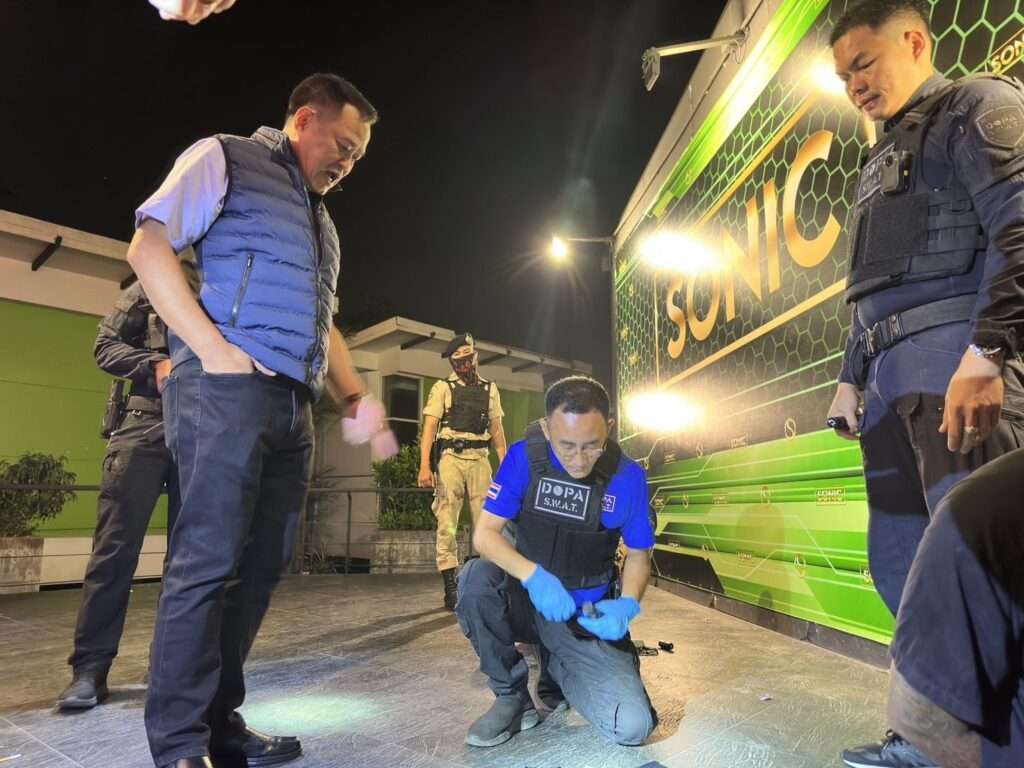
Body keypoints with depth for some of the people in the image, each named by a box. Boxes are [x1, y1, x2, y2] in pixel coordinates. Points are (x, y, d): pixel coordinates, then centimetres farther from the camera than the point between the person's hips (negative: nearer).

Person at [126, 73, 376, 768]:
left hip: (293, 404, 8)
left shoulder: (321, 219, 27)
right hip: (227, 390, -7)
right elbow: (149, 247, -5)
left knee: (262, 564, 7)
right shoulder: (226, 159, 6)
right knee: (208, 560, -7)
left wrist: (358, 398, 15)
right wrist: (213, 348, -15)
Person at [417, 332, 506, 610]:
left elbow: (497, 430, 16)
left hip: (479, 459, 3)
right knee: (447, 525, -3)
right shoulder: (442, 388, 6)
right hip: (450, 458, -3)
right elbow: (429, 428, -2)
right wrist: (424, 466, -13)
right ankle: (450, 588, 3)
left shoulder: (489, 389, 16)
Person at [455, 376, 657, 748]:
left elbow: (638, 556, -1)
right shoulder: (524, 457, -14)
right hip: (528, 600, 0)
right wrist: (533, 576, -33)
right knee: (476, 577, -33)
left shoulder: (628, 477, -13)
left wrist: (628, 603, -22)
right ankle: (512, 695, -7)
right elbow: (485, 534, -14)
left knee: (633, 726, -20)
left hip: (588, 618, 0)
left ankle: (556, 671, 13)